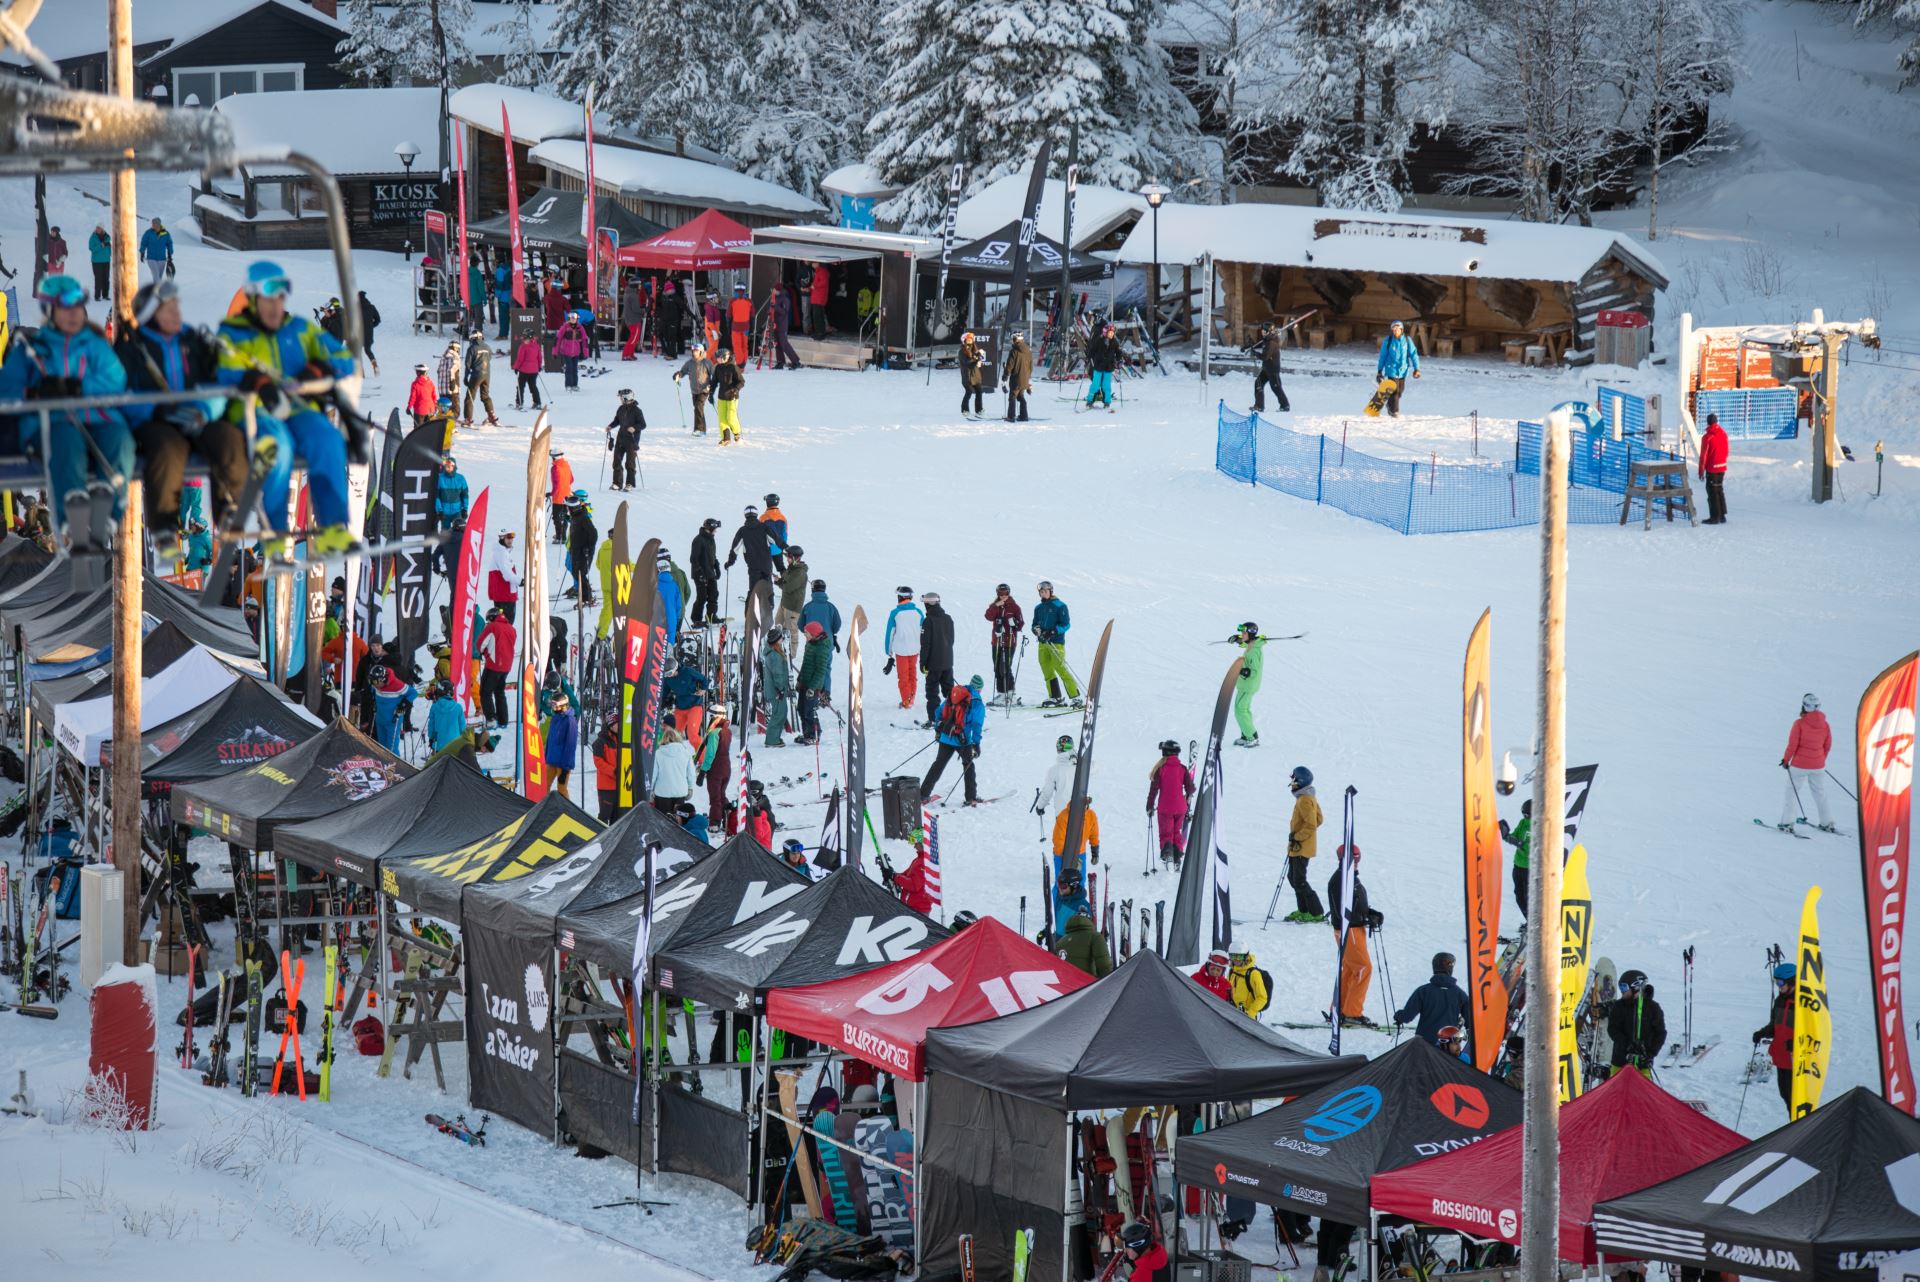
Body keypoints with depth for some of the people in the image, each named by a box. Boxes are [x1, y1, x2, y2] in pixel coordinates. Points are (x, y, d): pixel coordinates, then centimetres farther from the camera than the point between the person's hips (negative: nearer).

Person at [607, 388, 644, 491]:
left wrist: (634, 428, -26)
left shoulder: (636, 410, -10)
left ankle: (630, 484, 4)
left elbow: (643, 424, -10)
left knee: (630, 462, -4)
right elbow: (617, 421, 21)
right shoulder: (621, 409, 8)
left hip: (632, 439, -6)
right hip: (621, 438, 6)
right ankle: (617, 483, 10)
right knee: (617, 460, 3)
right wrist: (610, 426, 4)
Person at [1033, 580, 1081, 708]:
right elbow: (1035, 625, 20)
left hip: (1056, 643, -7)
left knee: (1061, 669, -13)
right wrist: (1036, 629, -4)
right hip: (1043, 643, 7)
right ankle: (1055, 697, 7)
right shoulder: (1038, 608, 16)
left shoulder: (1060, 606, -2)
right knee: (1047, 671, 3)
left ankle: (1075, 696, -11)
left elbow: (1066, 624, -7)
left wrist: (1053, 632, -20)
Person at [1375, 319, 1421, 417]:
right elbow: (1383, 356, 1)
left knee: (1400, 390, 12)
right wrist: (1379, 370, 4)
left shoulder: (1407, 340, -4)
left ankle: (1390, 405, 37)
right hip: (1392, 370, -3)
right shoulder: (1387, 341, -8)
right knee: (1394, 390, -9)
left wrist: (1416, 368, -7)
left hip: (1403, 370, 3)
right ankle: (1394, 411, 3)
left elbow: (1413, 354, -1)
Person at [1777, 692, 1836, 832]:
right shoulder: (1824, 724, -2)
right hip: (1818, 766, 4)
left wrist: (1785, 760, 1)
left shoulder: (1800, 723, -16)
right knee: (1820, 794, 17)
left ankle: (1787, 823, 2)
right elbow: (1828, 745, 8)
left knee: (1792, 791, 7)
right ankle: (1827, 823, 21)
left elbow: (1792, 744, -13)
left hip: (1799, 765, -4)